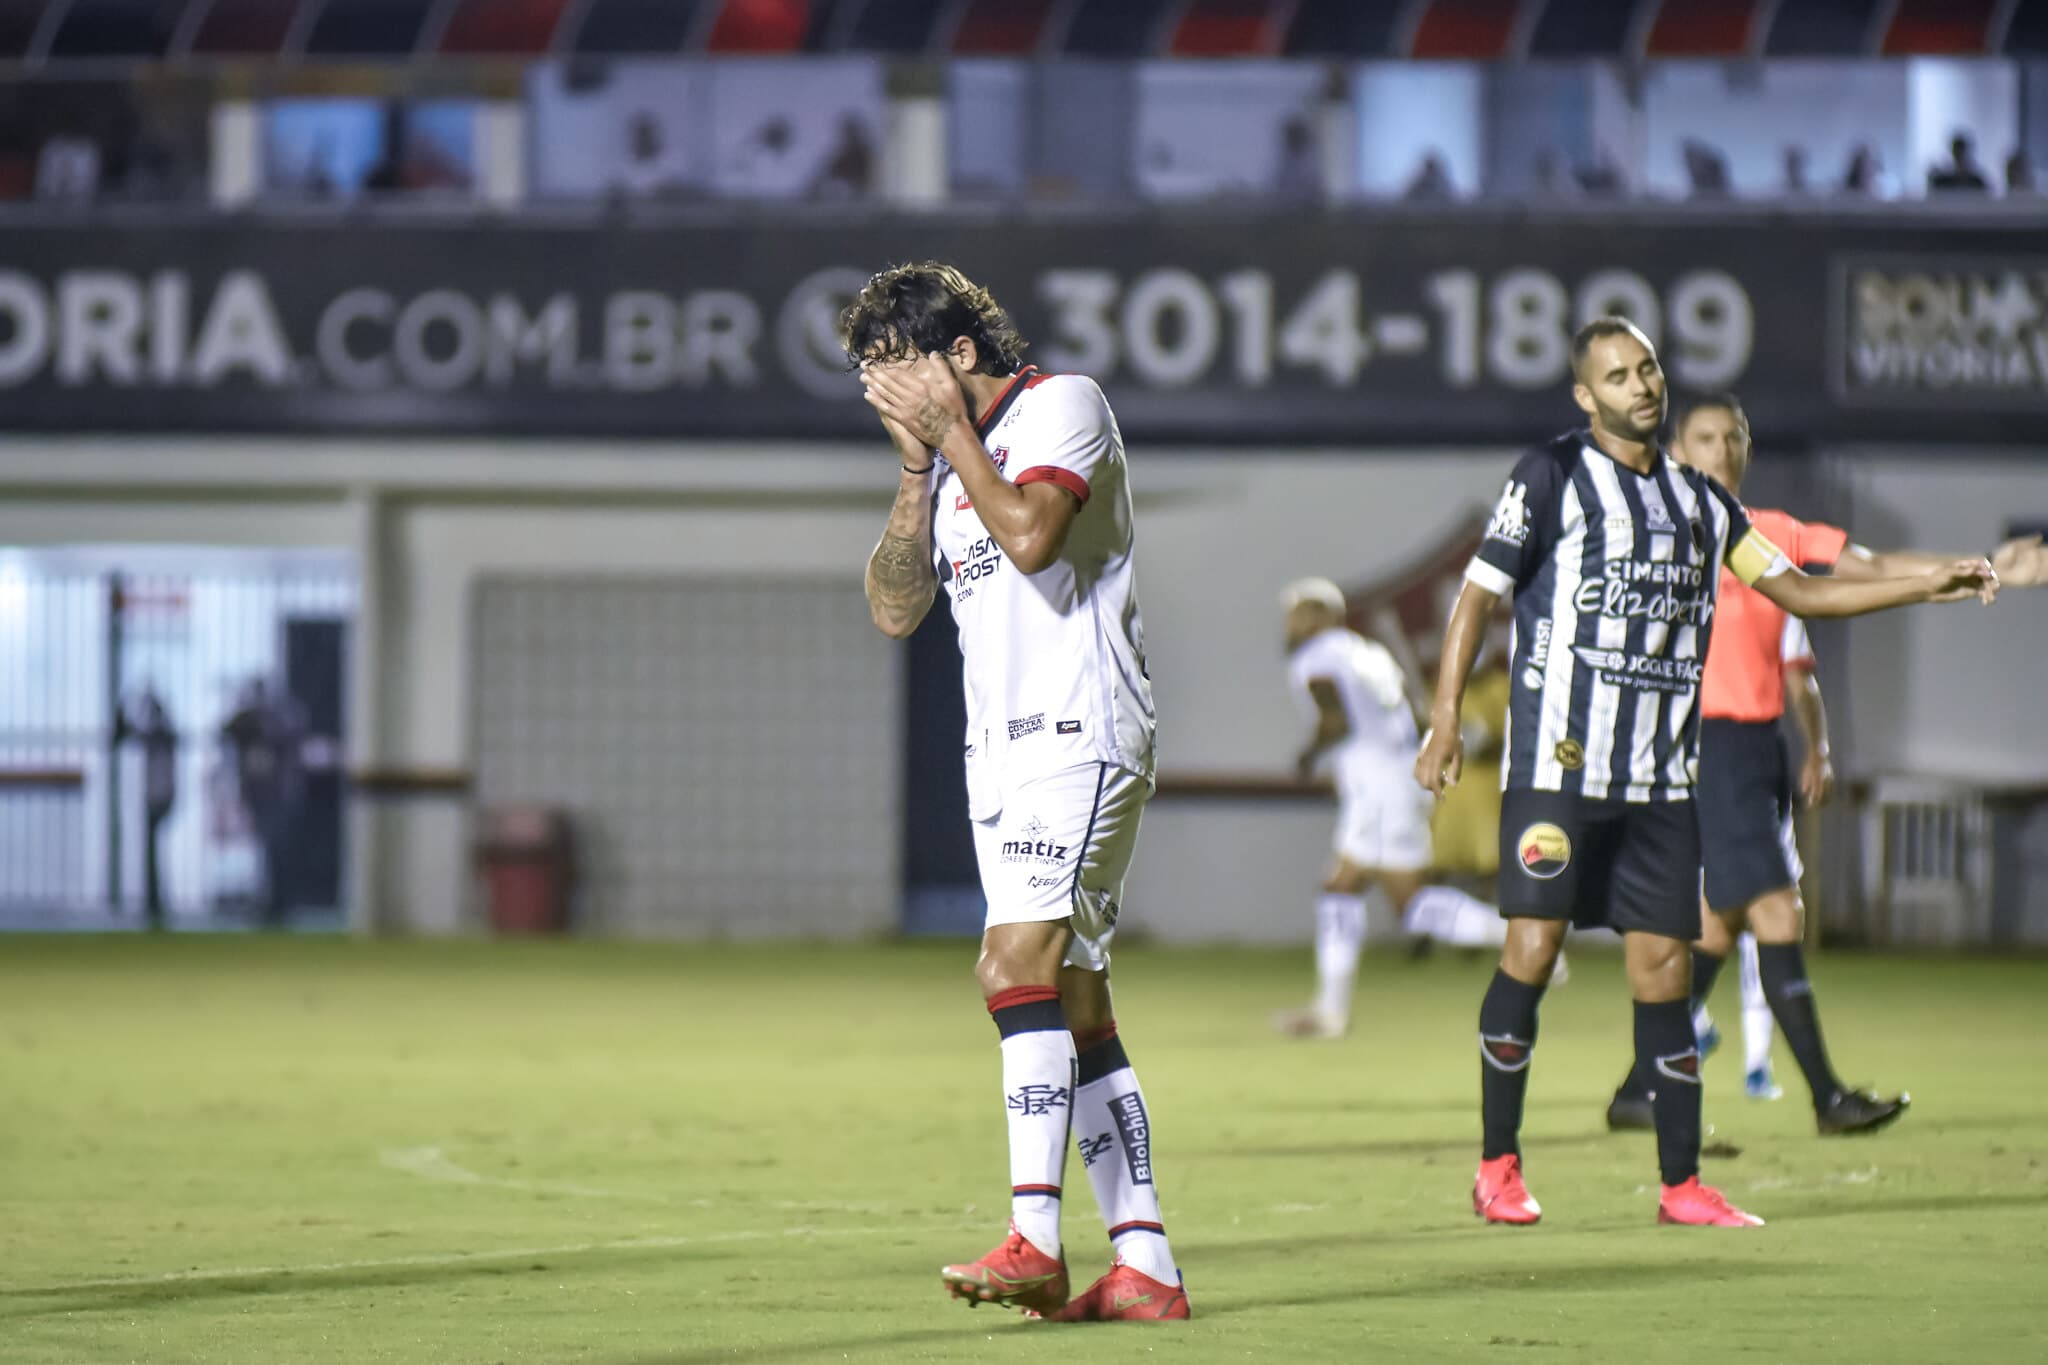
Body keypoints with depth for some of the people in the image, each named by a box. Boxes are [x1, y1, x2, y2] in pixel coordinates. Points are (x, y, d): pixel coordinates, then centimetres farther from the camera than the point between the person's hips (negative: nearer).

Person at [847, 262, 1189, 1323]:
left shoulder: (1063, 403, -5)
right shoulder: (954, 457, 19)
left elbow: (1029, 535, -21)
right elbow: (895, 609, 13)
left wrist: (951, 433, -10)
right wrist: (918, 469, 4)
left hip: (1082, 736, -9)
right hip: (1002, 749, 9)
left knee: (1017, 964, -22)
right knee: (1074, 1008, 5)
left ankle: (1035, 1241, -29)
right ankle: (1144, 1265, 4)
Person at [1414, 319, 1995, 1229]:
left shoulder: (1699, 499, 15)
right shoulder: (1553, 476, 0)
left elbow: (1796, 591, 18)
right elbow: (1479, 594, -2)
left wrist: (1929, 586, 10)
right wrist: (1445, 719, -12)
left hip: (1661, 777, 5)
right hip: (1559, 762, -5)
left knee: (1663, 965, 3)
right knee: (1532, 949, -8)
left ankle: (1681, 1183, 6)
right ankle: (1497, 1169, 3)